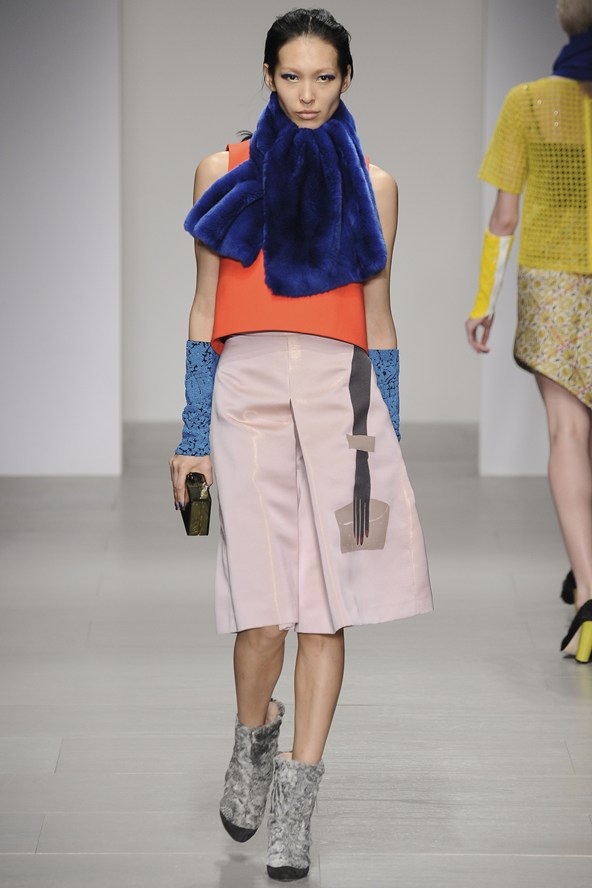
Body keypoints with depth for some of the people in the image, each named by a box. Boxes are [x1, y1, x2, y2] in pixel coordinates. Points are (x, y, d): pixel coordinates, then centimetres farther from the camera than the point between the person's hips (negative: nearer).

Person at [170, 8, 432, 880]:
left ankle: (295, 809, 3)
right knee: (266, 604, -8)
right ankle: (253, 741, 22)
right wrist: (193, 435, 6)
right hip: (248, 388, -1)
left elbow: (377, 318, 14)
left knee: (325, 607, -4)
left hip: (341, 391, 1)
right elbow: (205, 310, 11)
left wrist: (390, 443, 10)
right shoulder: (225, 171, 11)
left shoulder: (370, 185, 13)